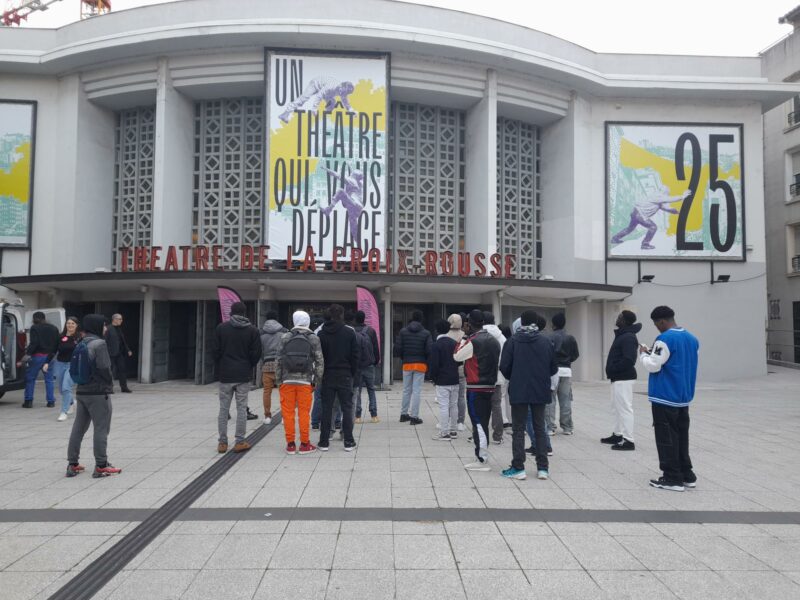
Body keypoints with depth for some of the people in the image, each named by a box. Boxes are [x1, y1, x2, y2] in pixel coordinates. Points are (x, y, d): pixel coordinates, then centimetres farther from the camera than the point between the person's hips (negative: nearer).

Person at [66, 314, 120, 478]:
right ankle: (101, 466, 3)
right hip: (98, 392, -8)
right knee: (101, 429, -1)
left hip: (81, 391, 8)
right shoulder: (99, 343, -13)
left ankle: (72, 464, 19)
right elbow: (104, 367, -18)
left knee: (78, 428, 12)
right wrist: (110, 383, -3)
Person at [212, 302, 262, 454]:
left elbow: (215, 350, -1)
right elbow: (256, 354, -3)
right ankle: (240, 442, 5)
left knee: (224, 409, 7)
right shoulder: (252, 330, -2)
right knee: (241, 408, 4)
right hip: (243, 376, 0)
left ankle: (222, 442, 10)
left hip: (225, 375, 1)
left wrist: (221, 367, 13)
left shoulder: (221, 328, -1)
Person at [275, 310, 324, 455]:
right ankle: (304, 444, 11)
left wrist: (278, 381, 8)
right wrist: (316, 381, 7)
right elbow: (319, 362, 1)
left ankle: (290, 444, 11)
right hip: (305, 381, 0)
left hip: (287, 380, 0)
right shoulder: (314, 339, 2)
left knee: (288, 412, 6)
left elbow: (278, 360, 1)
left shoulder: (285, 337, 2)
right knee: (304, 412, 6)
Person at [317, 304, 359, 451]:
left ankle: (324, 442, 9)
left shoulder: (321, 334, -1)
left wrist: (320, 373, 8)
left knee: (326, 408, 6)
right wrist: (353, 372, 6)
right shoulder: (349, 332, -4)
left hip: (327, 376, 1)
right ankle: (348, 442, 5)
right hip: (345, 375, -1)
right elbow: (355, 355, -3)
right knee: (347, 408, 5)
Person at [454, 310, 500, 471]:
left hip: (475, 388, -8)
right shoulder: (494, 341, 9)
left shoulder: (472, 341, -15)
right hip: (490, 387, 8)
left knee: (478, 423, -3)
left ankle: (482, 460, -1)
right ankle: (482, 456, 22)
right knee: (484, 423, 14)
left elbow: (457, 356, -3)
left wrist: (464, 337, 3)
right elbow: (499, 362, 13)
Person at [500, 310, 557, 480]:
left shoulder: (513, 341, -8)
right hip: (540, 392, 3)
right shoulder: (546, 342, 0)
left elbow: (504, 367, -9)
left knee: (518, 430, 5)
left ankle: (518, 467, 4)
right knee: (539, 429, 13)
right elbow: (553, 368, 3)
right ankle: (543, 467, 14)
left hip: (518, 391, -2)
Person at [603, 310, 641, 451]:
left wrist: (613, 370, -16)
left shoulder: (628, 337, -17)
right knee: (617, 408, 18)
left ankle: (628, 441, -3)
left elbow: (629, 360, -26)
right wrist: (612, 372, 11)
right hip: (618, 378, 11)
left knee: (624, 408, -7)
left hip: (623, 379, -11)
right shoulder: (622, 334, 14)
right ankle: (618, 435, 28)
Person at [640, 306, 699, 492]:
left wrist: (644, 354, 2)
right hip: (684, 397, 8)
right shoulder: (692, 339, 9)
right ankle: (687, 475, 21)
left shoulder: (665, 339, -17)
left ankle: (673, 478, 4)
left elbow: (653, 365, -17)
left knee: (666, 438, 0)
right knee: (681, 436, 16)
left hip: (665, 397, -8)